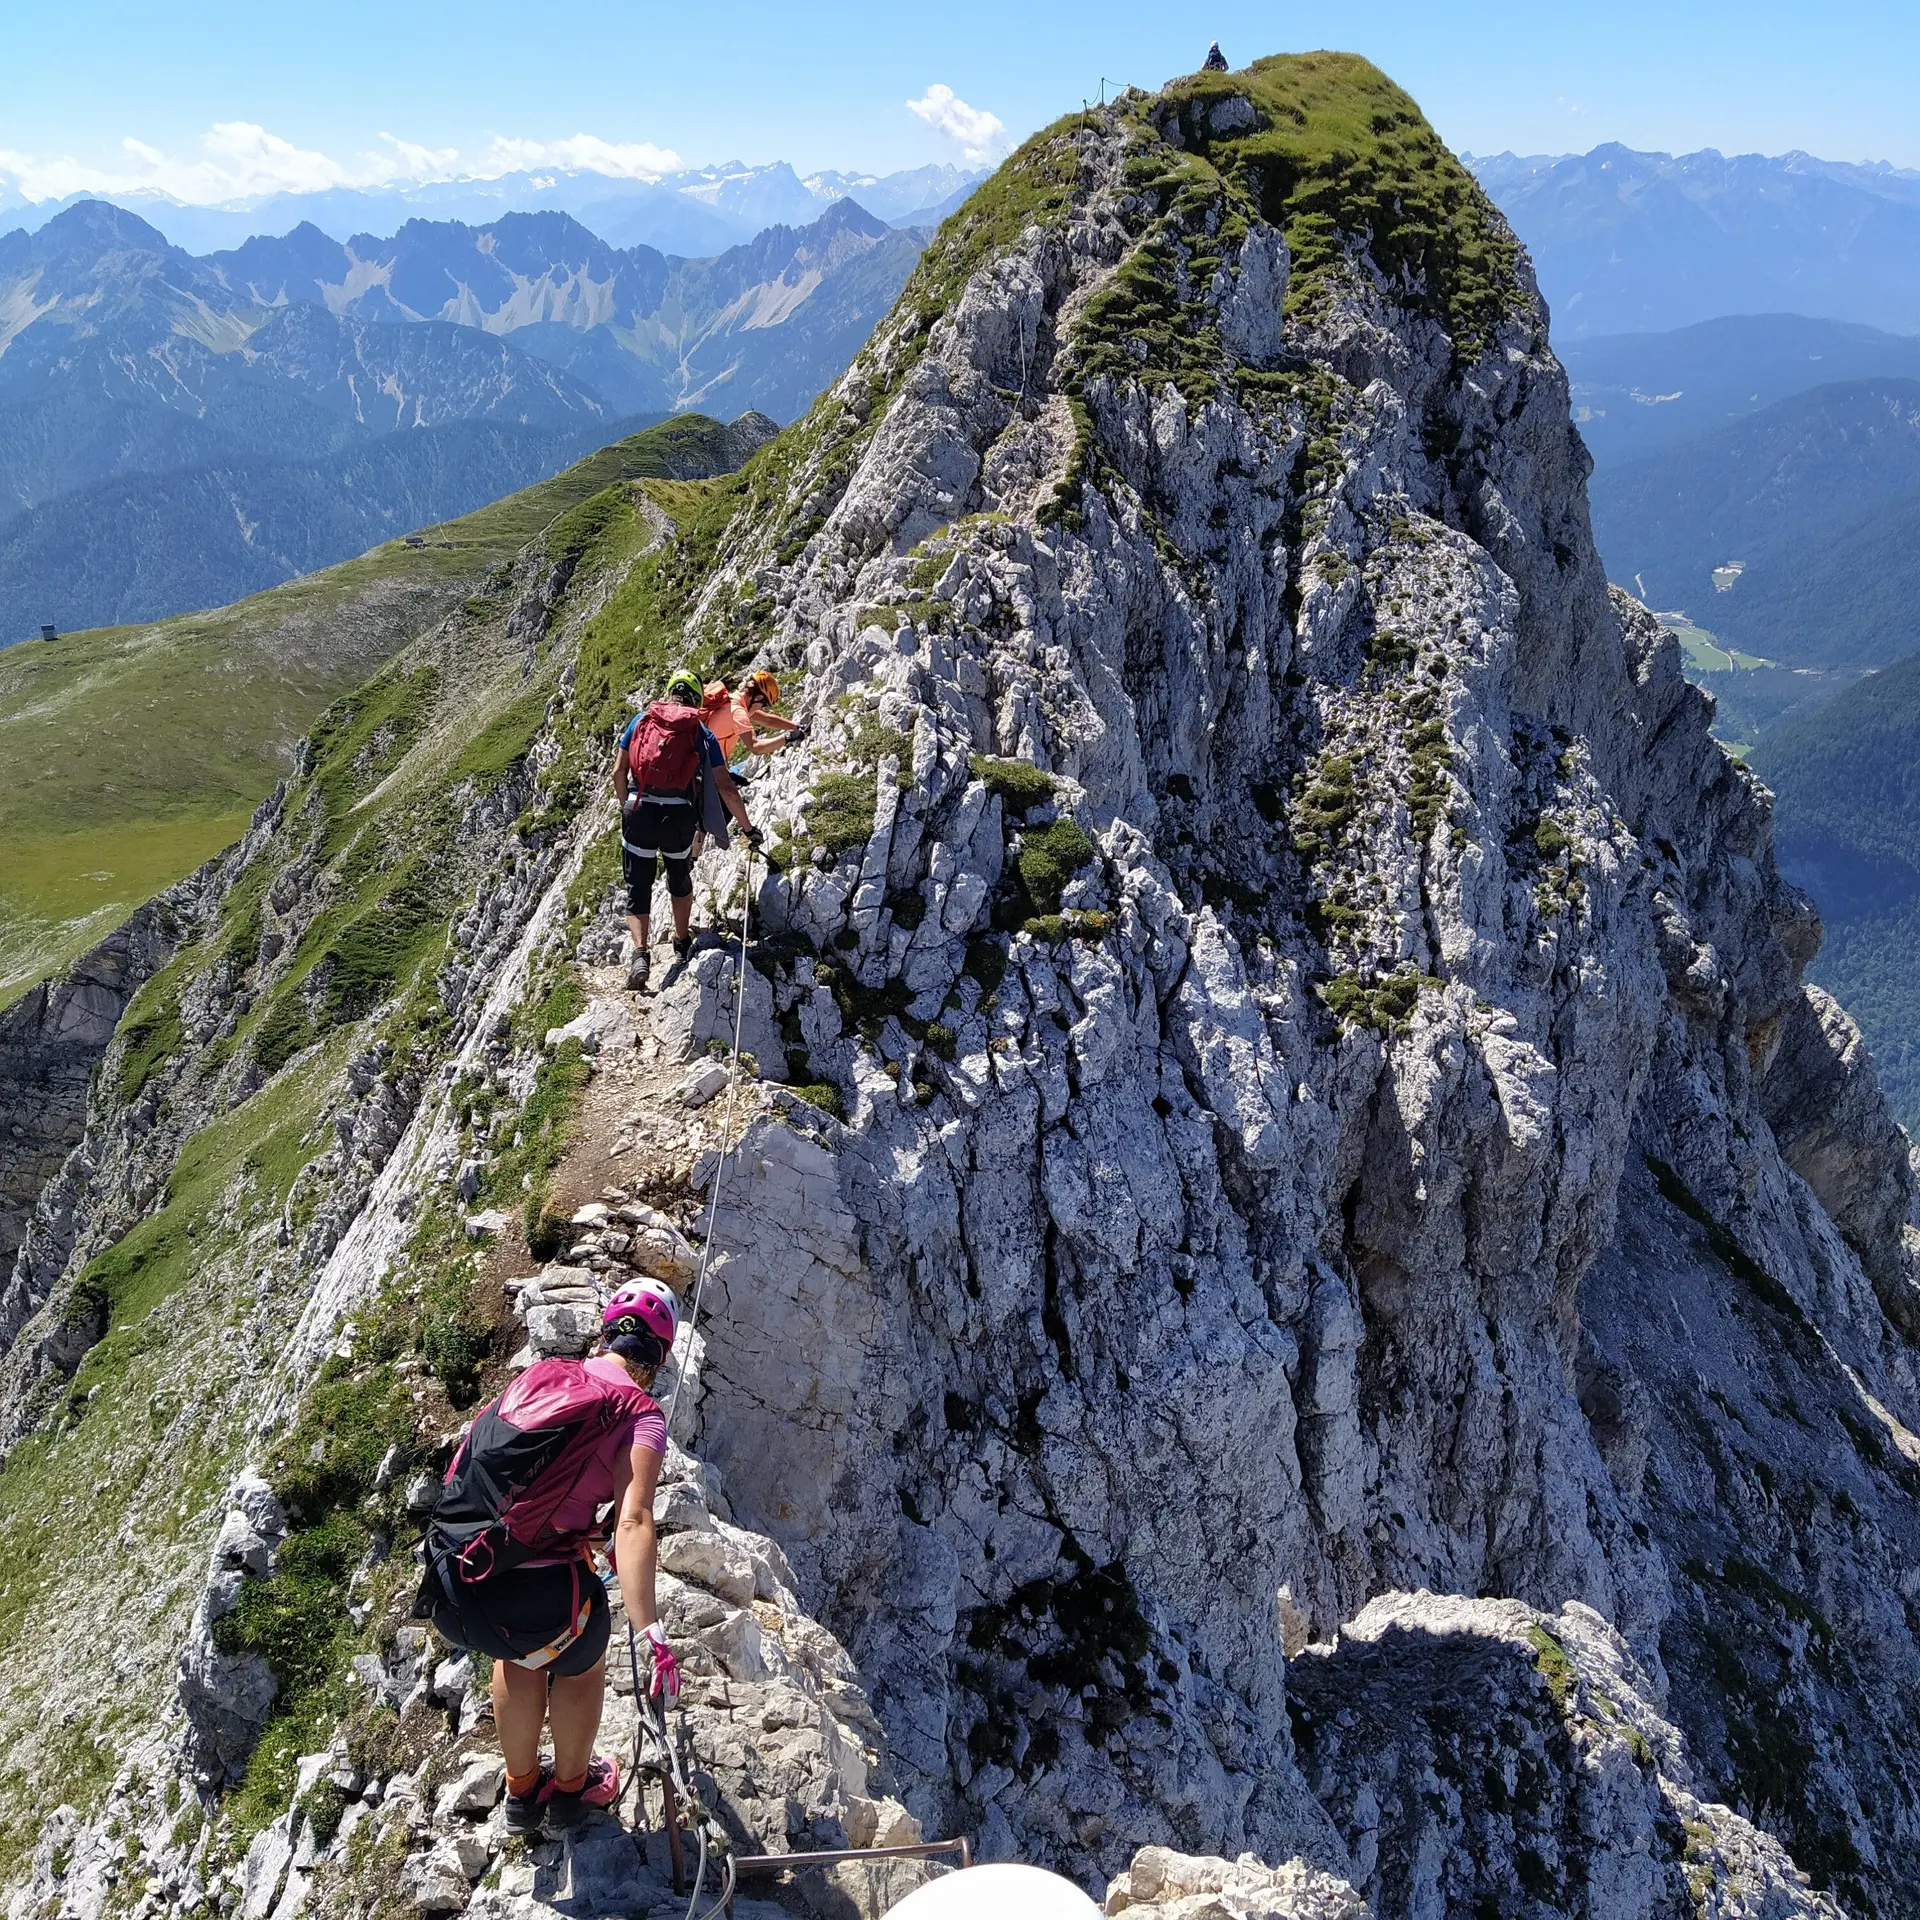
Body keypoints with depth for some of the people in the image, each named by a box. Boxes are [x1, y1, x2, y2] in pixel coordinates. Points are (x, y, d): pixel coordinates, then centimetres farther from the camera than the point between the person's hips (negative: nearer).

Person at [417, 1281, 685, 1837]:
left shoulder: (538, 1375, 12)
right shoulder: (640, 1414, -3)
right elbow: (633, 1521, -18)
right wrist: (651, 1634, -20)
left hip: (447, 1590, 5)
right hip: (538, 1599, -5)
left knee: (519, 1652, 37)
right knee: (580, 1661, 30)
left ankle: (522, 1790, 53)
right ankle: (570, 1789, 51)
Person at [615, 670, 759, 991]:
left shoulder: (641, 719, 10)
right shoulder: (702, 732, 7)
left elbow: (618, 771, 7)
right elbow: (726, 788, 4)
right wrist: (748, 828, 13)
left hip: (639, 810, 0)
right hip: (680, 816, 0)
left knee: (637, 886, 7)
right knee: (680, 878, 26)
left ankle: (640, 952, -12)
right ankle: (682, 944, 38)